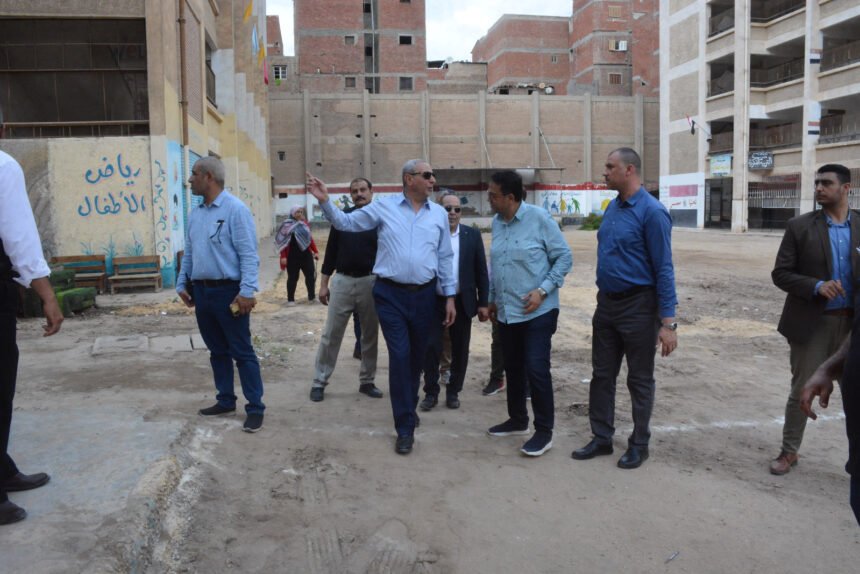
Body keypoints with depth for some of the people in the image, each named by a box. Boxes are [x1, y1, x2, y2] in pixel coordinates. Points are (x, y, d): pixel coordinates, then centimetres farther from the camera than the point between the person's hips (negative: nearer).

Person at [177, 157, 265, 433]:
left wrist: (247, 291, -23)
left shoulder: (235, 209, -13)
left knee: (242, 352, -2)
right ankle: (226, 400, 28)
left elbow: (248, 254, -18)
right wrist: (182, 284, 16)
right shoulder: (196, 213, 13)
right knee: (217, 351, 16)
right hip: (201, 292, 8)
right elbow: (189, 253, 19)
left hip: (228, 291, -8)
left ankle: (255, 408, 5)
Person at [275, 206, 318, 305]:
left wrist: (315, 251, 14)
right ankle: (290, 299, 13)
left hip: (306, 254, 5)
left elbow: (310, 238, 17)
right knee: (292, 278, 3)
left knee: (311, 275, 5)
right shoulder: (287, 225, -7)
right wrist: (283, 256, -13)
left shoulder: (304, 223, 9)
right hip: (292, 256, -5)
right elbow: (283, 242, -8)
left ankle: (312, 296, 19)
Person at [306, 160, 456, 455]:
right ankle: (405, 427, 3)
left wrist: (450, 296, 7)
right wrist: (325, 201, -13)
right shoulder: (383, 206, -1)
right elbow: (346, 223, 3)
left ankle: (408, 407, 38)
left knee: (417, 355, 14)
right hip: (391, 294, -3)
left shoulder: (439, 214, 6)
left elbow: (445, 257, 9)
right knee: (399, 356, -6)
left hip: (424, 295, 3)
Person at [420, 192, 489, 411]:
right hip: (433, 302, -1)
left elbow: (481, 271, 3)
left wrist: (483, 302, 0)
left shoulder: (473, 235, 2)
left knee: (460, 350, 9)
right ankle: (431, 392, 16)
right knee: (431, 348, 1)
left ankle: (453, 391, 24)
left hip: (463, 302, 2)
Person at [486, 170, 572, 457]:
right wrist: (492, 299, 18)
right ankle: (517, 420, 33)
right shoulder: (497, 223, 6)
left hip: (537, 313, -6)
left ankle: (544, 431, 8)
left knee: (536, 370, -6)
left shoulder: (539, 218, -12)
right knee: (513, 369, 16)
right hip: (506, 312, 6)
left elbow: (564, 257, -9)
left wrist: (543, 290, -17)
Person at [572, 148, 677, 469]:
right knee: (602, 376, 13)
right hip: (606, 304, 7)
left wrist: (668, 323, -19)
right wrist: (603, 297, 15)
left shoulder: (652, 212, -15)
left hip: (638, 307, -7)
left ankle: (639, 446, 23)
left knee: (639, 380, 8)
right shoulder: (612, 208, 8)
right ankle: (601, 439, 26)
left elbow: (663, 269, -17)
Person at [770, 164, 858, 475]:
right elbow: (781, 274, -5)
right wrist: (816, 286, -20)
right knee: (801, 391, 8)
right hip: (812, 323, -2)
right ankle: (789, 451, 24)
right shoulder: (800, 226, -3)